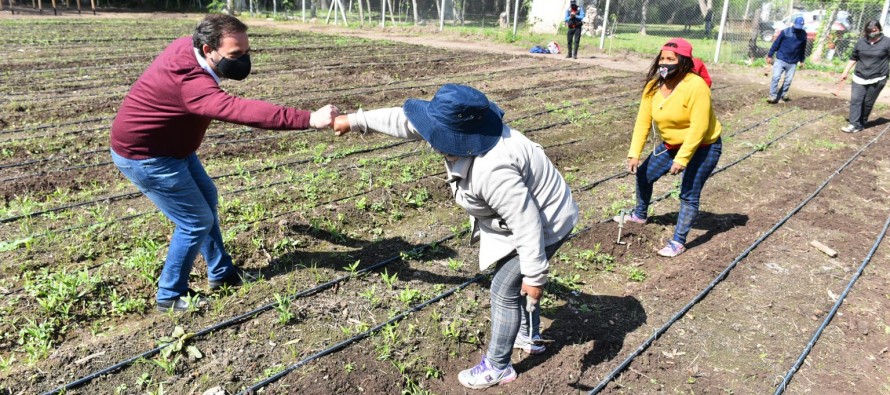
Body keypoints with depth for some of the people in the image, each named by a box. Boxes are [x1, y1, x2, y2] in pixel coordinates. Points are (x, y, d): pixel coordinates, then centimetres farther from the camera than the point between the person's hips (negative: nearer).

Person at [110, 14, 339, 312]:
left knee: (207, 196, 19)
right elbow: (242, 110, -53)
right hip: (143, 156, -10)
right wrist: (309, 119, -60)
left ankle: (221, 273, 33)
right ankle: (170, 295, 16)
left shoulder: (188, 46, -8)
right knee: (197, 221, -5)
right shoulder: (190, 81, -38)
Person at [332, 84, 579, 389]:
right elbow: (408, 122, -3)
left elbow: (526, 223, -35)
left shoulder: (491, 171, -40)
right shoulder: (464, 129, -12)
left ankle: (497, 367, 20)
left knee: (504, 289, 1)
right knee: (514, 279, 26)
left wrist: (534, 275, -27)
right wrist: (357, 121, 3)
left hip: (544, 224, -10)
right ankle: (531, 338, 48)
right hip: (524, 214, 10)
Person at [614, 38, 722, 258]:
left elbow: (698, 128, -29)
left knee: (689, 194, -7)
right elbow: (643, 121, -8)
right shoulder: (653, 86, -8)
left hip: (703, 147, -7)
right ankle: (639, 215, 36)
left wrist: (682, 159, -30)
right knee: (643, 174, 12)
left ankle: (678, 243, 3)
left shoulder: (696, 86, -28)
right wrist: (634, 154, -13)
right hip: (671, 144, 7)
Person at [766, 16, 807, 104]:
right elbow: (776, 44, -2)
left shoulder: (803, 34, 4)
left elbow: (803, 48, 15)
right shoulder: (785, 32, -8)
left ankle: (783, 95, 19)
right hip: (780, 59, -3)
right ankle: (773, 96, -8)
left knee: (788, 80, 6)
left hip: (793, 63, 3)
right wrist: (770, 55, -3)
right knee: (776, 77, -11)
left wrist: (801, 60, 19)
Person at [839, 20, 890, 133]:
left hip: (877, 79, -2)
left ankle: (861, 124, 15)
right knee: (855, 100, -7)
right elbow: (853, 58, 14)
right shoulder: (861, 42, 7)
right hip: (860, 78, 2)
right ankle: (854, 124, -9)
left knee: (868, 103, 4)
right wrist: (845, 72, 11)